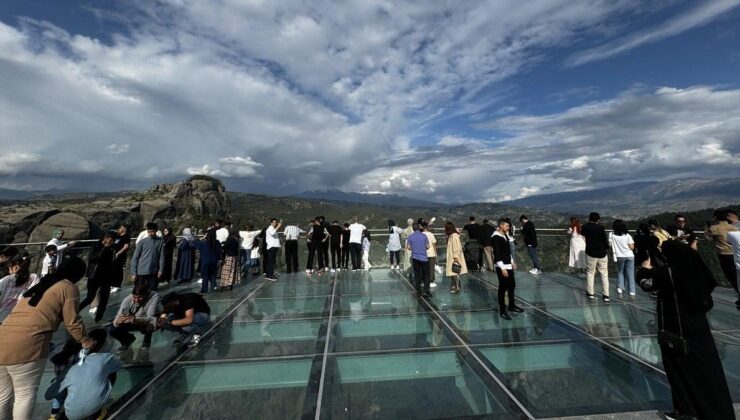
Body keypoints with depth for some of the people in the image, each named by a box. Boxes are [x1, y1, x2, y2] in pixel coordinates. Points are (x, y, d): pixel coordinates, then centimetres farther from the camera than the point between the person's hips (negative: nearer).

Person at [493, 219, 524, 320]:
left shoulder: (505, 235, 10)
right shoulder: (496, 237, -18)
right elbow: (497, 254, -22)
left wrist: (512, 262, 19)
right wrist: (502, 268, -23)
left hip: (508, 265, 9)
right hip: (501, 267, -9)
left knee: (512, 285, 19)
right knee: (503, 288, -2)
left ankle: (511, 305, 36)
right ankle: (502, 310, 8)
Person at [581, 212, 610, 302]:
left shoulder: (585, 227, -3)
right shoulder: (601, 228, -7)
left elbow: (582, 233, 18)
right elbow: (606, 241, -5)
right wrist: (604, 248, 11)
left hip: (591, 254, 0)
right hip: (602, 254, 0)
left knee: (590, 273, 11)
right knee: (604, 274, 7)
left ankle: (590, 293, 12)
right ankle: (606, 295, 7)